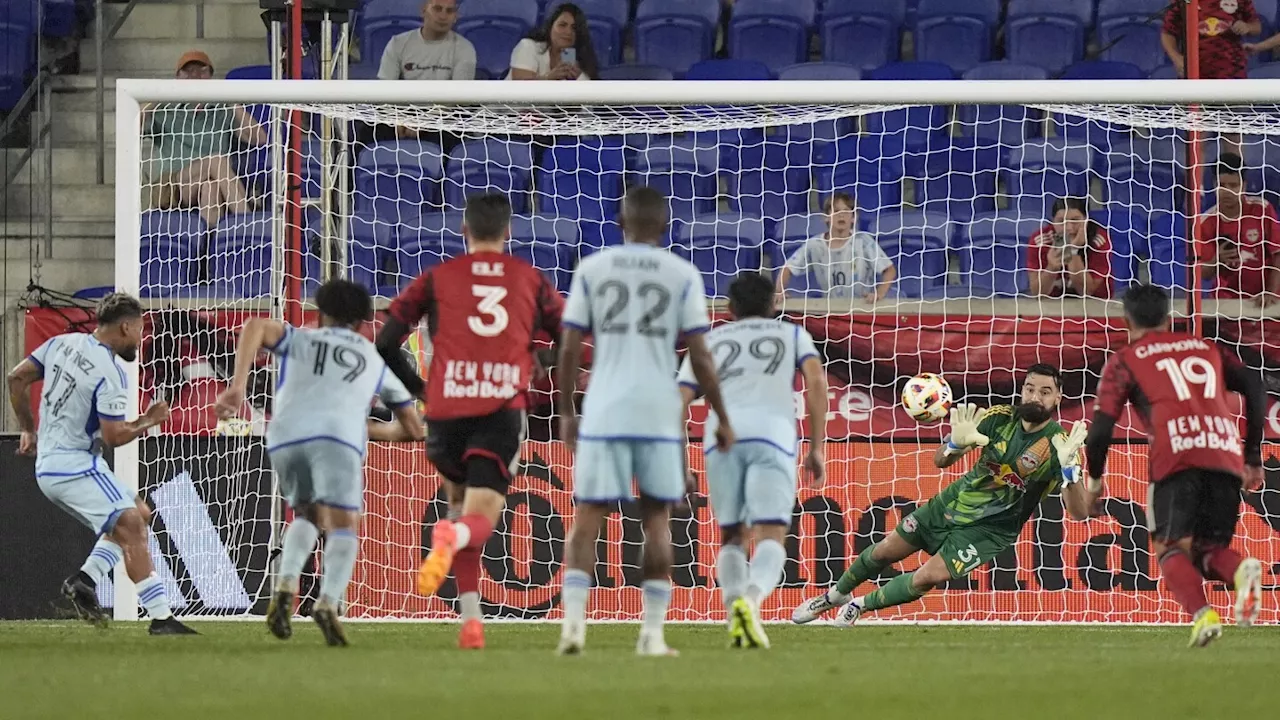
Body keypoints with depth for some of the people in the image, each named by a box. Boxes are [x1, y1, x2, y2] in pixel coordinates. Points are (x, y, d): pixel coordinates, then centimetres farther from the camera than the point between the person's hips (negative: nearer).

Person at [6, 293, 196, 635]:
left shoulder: (62, 344, 7)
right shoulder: (110, 374, -18)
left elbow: (17, 378, 12)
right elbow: (114, 436, -19)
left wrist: (28, 429, 23)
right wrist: (149, 421, -1)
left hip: (47, 466, 9)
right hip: (75, 467, -9)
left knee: (139, 514, 17)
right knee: (131, 528, -15)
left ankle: (85, 578, 4)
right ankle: (161, 618, -23)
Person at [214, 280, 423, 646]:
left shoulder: (300, 340, 30)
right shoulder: (375, 360, 32)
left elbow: (257, 326, 7)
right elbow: (412, 429, 37)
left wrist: (237, 385, -1)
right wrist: (370, 429, 54)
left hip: (285, 437, 2)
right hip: (338, 437, -2)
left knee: (308, 515, 23)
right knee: (344, 525, -5)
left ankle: (286, 587, 0)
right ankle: (329, 602, -30)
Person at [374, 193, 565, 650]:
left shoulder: (437, 278, 12)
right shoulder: (532, 281, 14)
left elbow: (385, 343, 6)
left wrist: (416, 389, 20)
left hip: (446, 409, 1)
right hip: (503, 410, -1)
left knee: (461, 504, 22)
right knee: (480, 521, -3)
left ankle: (470, 620, 10)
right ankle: (451, 537, -42)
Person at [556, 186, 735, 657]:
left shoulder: (592, 270, 5)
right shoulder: (682, 275, 3)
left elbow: (569, 350, 4)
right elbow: (700, 357, 1)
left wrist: (566, 412, 14)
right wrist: (721, 419, 10)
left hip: (603, 414, 0)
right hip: (659, 413, 0)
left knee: (587, 519, 4)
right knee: (656, 520, 10)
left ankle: (574, 619, -13)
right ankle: (653, 632, 6)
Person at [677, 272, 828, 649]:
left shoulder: (709, 342, 29)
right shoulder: (792, 334, 26)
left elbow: (679, 402, 17)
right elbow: (816, 381, 7)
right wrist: (816, 447, 7)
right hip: (773, 433, -2)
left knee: (732, 536, 15)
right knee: (771, 538, -7)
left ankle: (734, 612, -8)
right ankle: (751, 598, -36)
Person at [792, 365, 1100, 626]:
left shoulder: (1060, 445, -23)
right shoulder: (1000, 418, -13)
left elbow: (1079, 512, -30)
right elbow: (941, 460, -9)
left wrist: (1069, 467, -48)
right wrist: (956, 443, -33)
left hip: (990, 529, -4)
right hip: (954, 502, 4)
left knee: (928, 577, -17)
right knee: (885, 551, 11)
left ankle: (860, 606, 9)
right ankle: (836, 595, 40)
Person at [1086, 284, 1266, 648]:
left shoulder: (1124, 361, 17)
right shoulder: (1206, 348, 28)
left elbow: (1101, 428, 8)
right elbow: (1255, 389, 17)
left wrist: (1094, 480, 23)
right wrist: (1253, 457, 22)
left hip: (1176, 458, -4)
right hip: (1226, 455, 4)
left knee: (1171, 550, 1)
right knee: (1208, 552, 13)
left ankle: (1202, 614, -30)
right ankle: (1242, 570, -23)